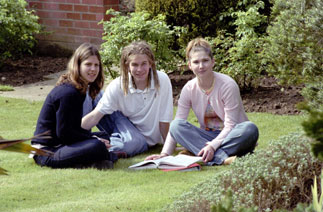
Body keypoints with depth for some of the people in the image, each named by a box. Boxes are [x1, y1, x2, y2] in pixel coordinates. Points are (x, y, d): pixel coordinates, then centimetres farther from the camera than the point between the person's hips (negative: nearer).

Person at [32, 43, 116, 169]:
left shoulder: (79, 89, 13)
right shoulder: (68, 92, -19)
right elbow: (63, 133, -19)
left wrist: (93, 137, 2)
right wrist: (93, 139, -11)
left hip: (58, 144, 11)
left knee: (105, 138, 14)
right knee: (97, 146, -30)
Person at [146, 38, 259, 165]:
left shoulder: (228, 85, -14)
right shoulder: (189, 89, -3)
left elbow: (230, 125, -17)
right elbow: (177, 124, -4)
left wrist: (212, 146, -32)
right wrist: (165, 153, -16)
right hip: (208, 136, 3)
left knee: (250, 129, -36)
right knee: (176, 125, -22)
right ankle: (222, 158, -38)